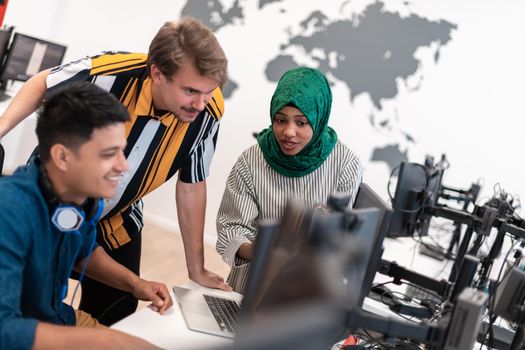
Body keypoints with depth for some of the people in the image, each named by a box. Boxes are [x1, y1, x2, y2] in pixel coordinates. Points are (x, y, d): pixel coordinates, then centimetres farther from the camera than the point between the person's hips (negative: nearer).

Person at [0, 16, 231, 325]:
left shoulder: (209, 111, -23)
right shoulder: (111, 72, -32)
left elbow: (192, 186, -9)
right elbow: (43, 84, -9)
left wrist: (197, 269, -4)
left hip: (118, 226, 2)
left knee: (115, 318, 9)